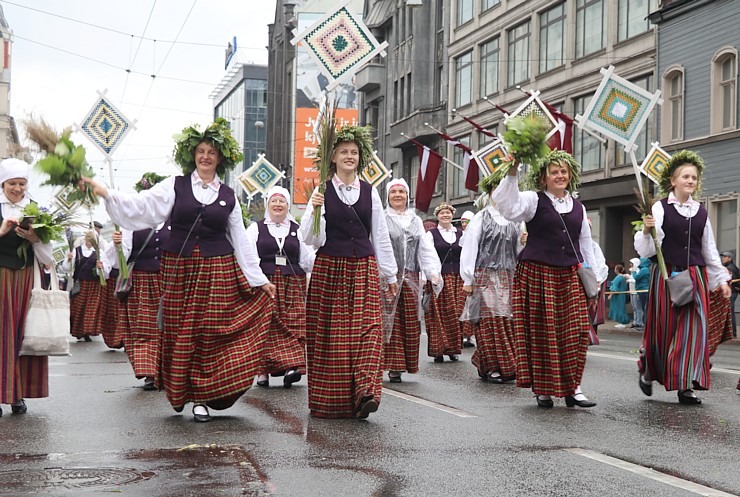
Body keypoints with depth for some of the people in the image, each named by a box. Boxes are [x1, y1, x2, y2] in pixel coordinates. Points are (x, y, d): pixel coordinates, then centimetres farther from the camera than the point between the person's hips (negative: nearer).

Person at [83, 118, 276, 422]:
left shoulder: (228, 196, 10)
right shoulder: (175, 187, 5)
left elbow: (240, 240, 13)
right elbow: (140, 206, -7)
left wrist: (259, 279, 11)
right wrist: (104, 193, -20)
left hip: (217, 270, 1)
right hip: (179, 269, -1)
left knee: (209, 333, -2)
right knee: (179, 332, 2)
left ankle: (201, 397, 5)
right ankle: (180, 392, 16)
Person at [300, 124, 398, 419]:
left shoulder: (370, 193, 11)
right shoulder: (321, 192, 3)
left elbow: (380, 237, 15)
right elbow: (309, 238, -2)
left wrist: (390, 274, 15)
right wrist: (314, 211, -19)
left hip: (364, 269, 2)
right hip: (329, 269, -2)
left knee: (367, 329, -12)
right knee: (329, 334, -1)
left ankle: (364, 393, -19)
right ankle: (328, 402, 10)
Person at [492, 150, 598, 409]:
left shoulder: (578, 208, 16)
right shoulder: (533, 200, 1)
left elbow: (586, 245, 21)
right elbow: (508, 207, -18)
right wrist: (511, 173, -25)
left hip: (571, 276, 4)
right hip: (538, 274, -4)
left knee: (575, 331, -3)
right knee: (541, 331, -1)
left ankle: (572, 388, 4)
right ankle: (543, 389, 9)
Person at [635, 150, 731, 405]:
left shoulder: (701, 212, 11)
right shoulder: (660, 208, -3)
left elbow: (710, 250, 18)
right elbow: (646, 249, -7)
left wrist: (721, 279, 16)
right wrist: (647, 230, -26)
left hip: (696, 276, 4)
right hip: (667, 274, -4)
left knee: (694, 327, -3)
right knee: (664, 327, 2)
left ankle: (686, 385, -1)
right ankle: (648, 372, 27)